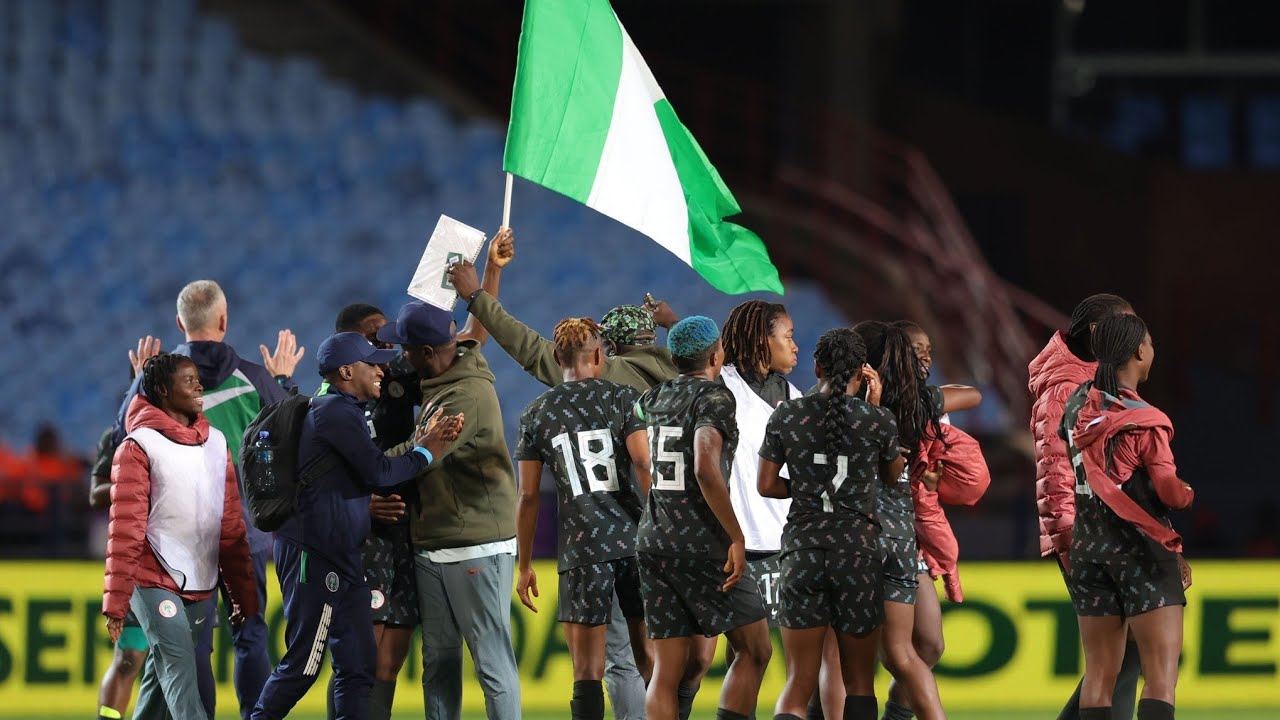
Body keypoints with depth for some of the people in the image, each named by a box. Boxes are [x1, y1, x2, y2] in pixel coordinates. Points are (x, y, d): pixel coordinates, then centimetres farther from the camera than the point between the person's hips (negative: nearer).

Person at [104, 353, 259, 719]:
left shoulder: (216, 443, 13)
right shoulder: (140, 446, -5)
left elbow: (231, 525, 16)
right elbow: (125, 528, -8)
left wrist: (243, 593, 15)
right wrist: (116, 601, -12)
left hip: (200, 587, 6)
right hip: (156, 582, -6)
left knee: (163, 676, 10)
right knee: (180, 675, -15)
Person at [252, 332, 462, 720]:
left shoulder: (343, 412, 21)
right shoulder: (336, 412, -11)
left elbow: (369, 473, 16)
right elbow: (378, 472, -15)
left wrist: (423, 442, 6)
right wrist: (423, 455, 0)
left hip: (340, 555, 10)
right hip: (314, 555, -10)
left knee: (358, 665, 7)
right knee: (302, 664, -7)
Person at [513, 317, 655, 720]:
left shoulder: (536, 415, 6)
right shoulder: (624, 399, 3)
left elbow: (528, 497, 6)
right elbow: (645, 466, -9)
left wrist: (525, 565, 12)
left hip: (581, 548, 0)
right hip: (636, 540, 0)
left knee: (587, 671, -1)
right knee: (649, 658, 12)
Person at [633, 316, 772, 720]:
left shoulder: (654, 399, 11)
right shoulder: (715, 398, -10)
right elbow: (706, 468, -25)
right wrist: (736, 537, -21)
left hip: (653, 541, 7)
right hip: (703, 545, -7)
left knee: (668, 669, 4)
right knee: (754, 652, 5)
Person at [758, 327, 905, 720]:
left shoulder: (787, 416, 0)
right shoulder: (878, 419, -4)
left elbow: (766, 485, 3)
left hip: (803, 550, 1)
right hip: (858, 548, -1)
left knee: (799, 684, 2)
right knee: (859, 681, 11)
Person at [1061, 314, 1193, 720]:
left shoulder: (1077, 408, 5)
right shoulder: (1144, 422, -14)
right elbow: (1172, 493, -14)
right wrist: (1189, 492, 6)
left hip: (1088, 548, 7)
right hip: (1142, 550, -7)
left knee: (1099, 673, 9)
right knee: (1161, 676, -10)